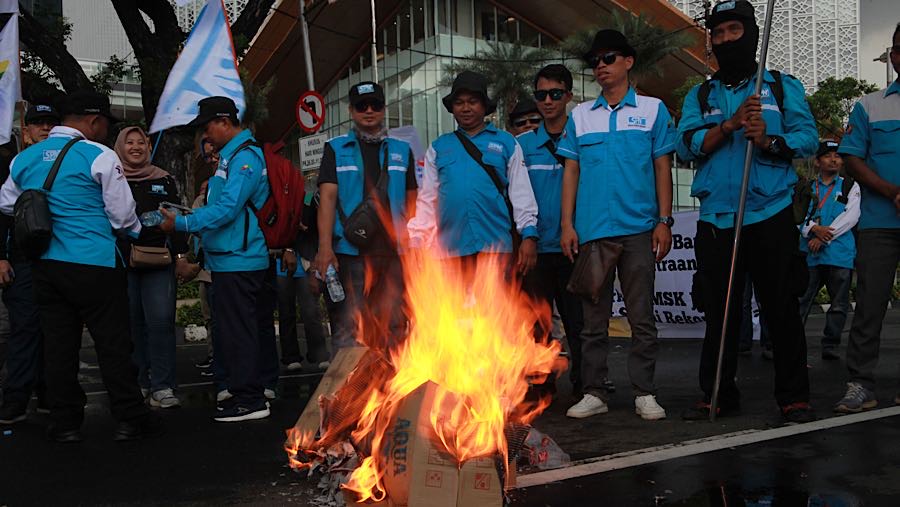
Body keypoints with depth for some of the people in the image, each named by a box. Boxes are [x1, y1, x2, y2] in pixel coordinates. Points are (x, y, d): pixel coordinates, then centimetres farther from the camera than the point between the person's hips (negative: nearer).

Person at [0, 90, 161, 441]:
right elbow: (123, 215, -7)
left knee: (58, 344, 11)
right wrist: (138, 232, 13)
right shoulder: (100, 156, -9)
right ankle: (130, 419, 10)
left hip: (45, 264, 6)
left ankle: (65, 423, 18)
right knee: (113, 343, 2)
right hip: (95, 265, -5)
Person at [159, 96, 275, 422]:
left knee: (237, 329, -7)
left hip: (238, 260, -10)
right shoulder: (229, 155, 19)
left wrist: (182, 224, -17)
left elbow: (227, 209, -22)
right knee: (231, 328, 15)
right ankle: (243, 390, 25)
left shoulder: (244, 157, -14)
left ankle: (249, 400, -1)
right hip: (228, 258, 10)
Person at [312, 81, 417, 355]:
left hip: (393, 253, 2)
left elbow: (412, 202, 14)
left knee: (394, 330, 6)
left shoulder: (401, 151, 15)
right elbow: (327, 197, -1)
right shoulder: (336, 148, 10)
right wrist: (325, 247, -12)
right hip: (350, 253, -2)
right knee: (347, 330, -3)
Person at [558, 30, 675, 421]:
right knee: (594, 318, 6)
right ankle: (594, 393, 13)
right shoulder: (580, 116, 12)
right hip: (590, 230, 2)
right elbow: (571, 172, 10)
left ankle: (644, 393, 12)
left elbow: (663, 168, 5)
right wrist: (567, 224, 1)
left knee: (642, 316, 3)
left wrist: (664, 221, -3)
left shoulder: (652, 109, 7)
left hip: (638, 228, -1)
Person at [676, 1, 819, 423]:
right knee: (719, 311, 6)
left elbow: (808, 137, 0)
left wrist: (769, 141, -19)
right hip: (716, 218, 2)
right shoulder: (699, 96, 14)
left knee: (781, 308, 0)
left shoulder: (783, 87, 10)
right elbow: (686, 146, -1)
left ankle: (794, 396, 11)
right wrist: (730, 124, -14)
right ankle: (718, 394, 16)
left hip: (771, 215, -2)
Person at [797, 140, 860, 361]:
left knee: (839, 303, 3)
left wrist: (824, 237, -12)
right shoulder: (807, 188, 15)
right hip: (810, 252, 0)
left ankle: (829, 346, 12)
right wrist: (813, 229, -16)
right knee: (800, 301, -5)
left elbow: (851, 216, -1)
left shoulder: (850, 187, 13)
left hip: (840, 253, 0)